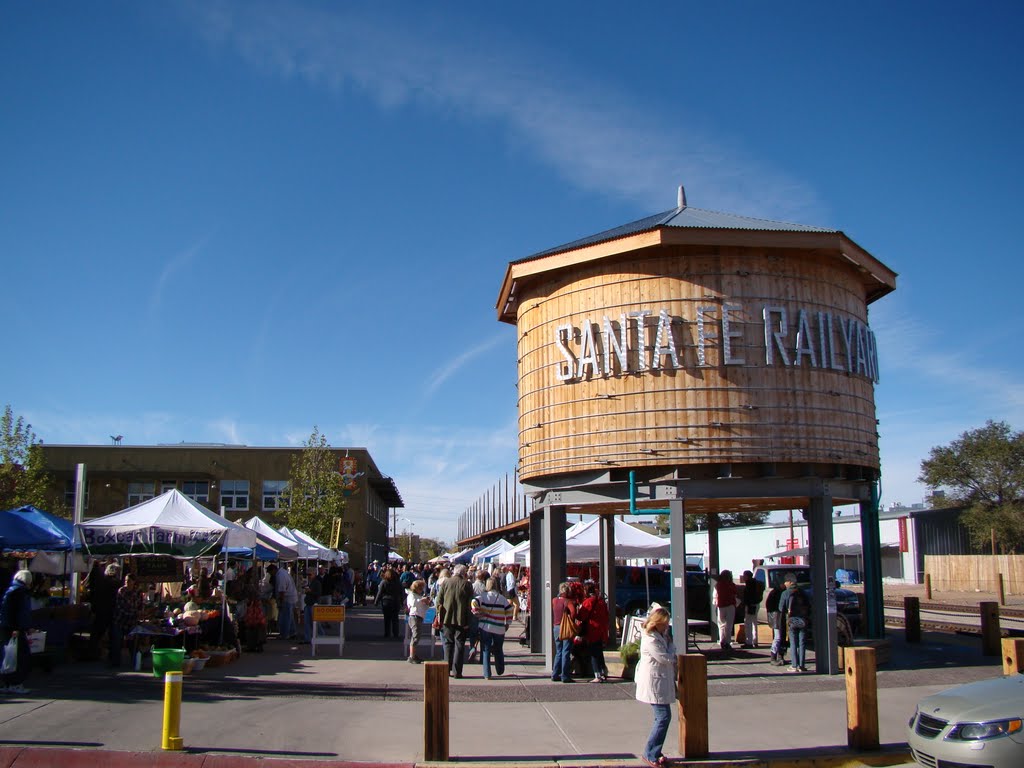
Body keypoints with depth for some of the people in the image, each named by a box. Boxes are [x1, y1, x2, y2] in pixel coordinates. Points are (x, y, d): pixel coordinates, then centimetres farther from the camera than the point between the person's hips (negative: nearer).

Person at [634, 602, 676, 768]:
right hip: (654, 683, -10)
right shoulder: (650, 640, -21)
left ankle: (654, 752, 19)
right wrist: (671, 644, -5)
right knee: (663, 717, -11)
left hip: (662, 682, 10)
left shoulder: (661, 635, 10)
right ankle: (650, 753, -5)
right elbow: (667, 658, -20)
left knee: (662, 717, 12)